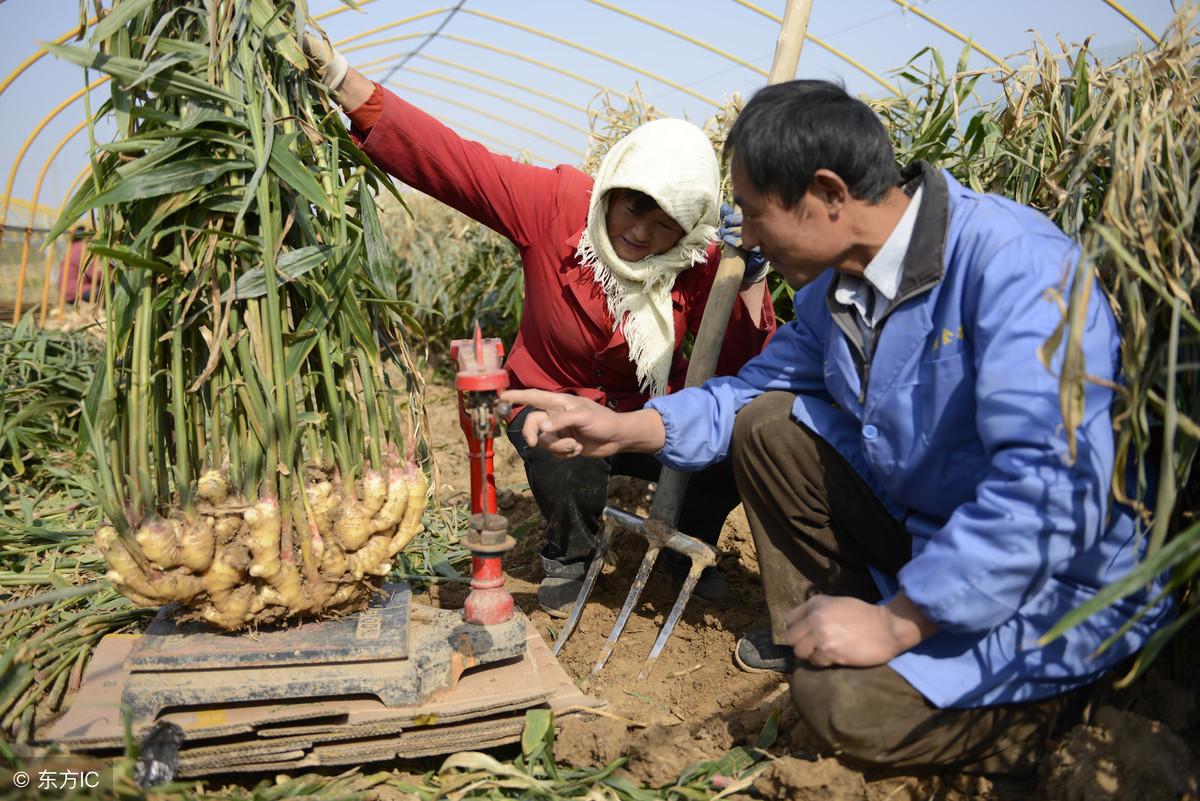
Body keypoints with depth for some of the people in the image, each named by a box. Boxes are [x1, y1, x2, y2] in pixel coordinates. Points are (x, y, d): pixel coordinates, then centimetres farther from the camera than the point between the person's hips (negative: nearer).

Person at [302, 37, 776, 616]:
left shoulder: (699, 265, -17)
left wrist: (751, 279, -34)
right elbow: (444, 157, -29)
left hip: (652, 415, 2)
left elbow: (745, 372, -21)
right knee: (569, 459, -35)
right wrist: (340, 78, -37)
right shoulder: (556, 205, -23)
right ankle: (568, 558, 3)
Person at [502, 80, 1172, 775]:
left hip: (1056, 587, -7)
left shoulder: (1015, 264, -28)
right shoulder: (836, 286, 0)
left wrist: (897, 623, -31)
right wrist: (625, 428, -2)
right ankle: (810, 632, 13)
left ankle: (1039, 704, 2)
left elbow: (1055, 489, -36)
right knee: (767, 424, 1)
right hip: (924, 528, 8)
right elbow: (754, 390, 12)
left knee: (845, 701, -26)